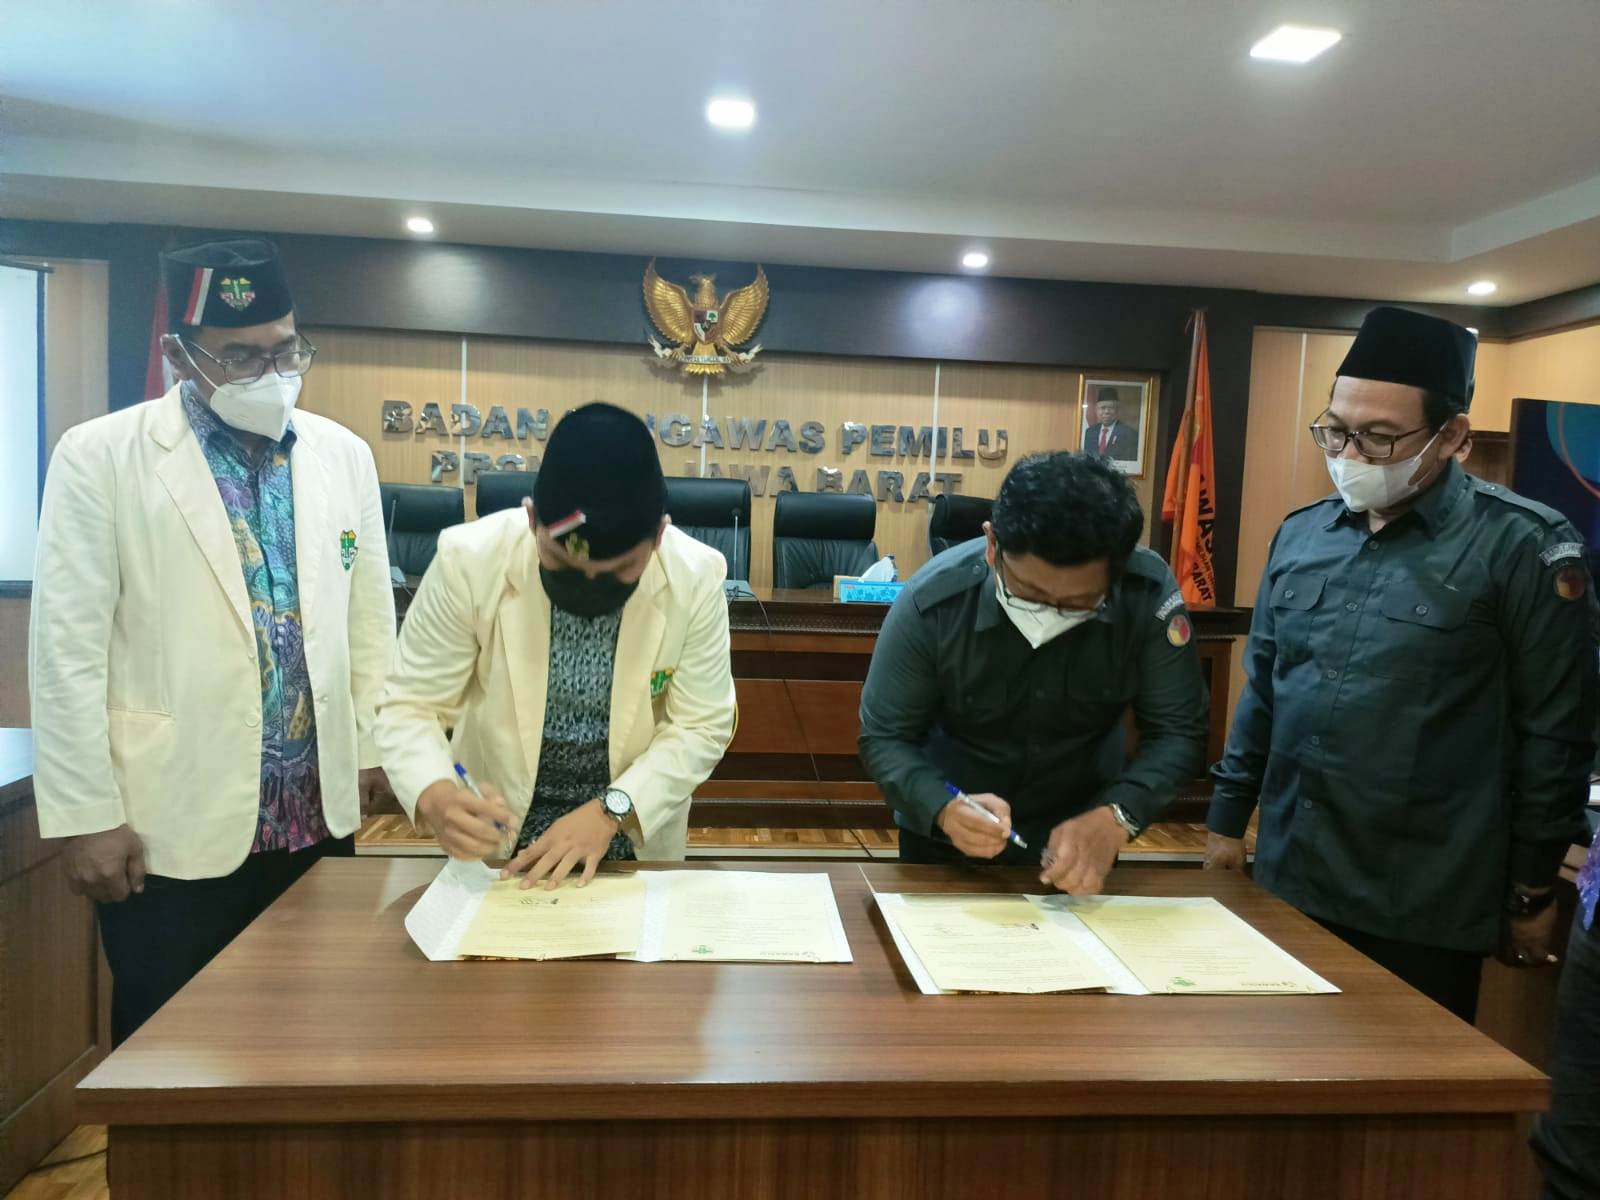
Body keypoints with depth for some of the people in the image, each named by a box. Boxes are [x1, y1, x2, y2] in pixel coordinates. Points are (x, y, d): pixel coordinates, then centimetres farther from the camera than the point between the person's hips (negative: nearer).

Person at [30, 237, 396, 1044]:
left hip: (317, 810, 4)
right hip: (172, 822, -3)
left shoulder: (344, 454, 5)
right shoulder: (100, 456, -6)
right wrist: (86, 815, -7)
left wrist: (374, 747, 9)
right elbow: (67, 647, -7)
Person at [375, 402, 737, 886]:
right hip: (497, 824, 0)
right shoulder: (469, 560, -22)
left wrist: (612, 810, -24)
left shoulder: (695, 577, -19)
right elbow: (410, 706, -14)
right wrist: (433, 795, -32)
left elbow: (701, 726, -12)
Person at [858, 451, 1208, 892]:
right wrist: (943, 809, -40)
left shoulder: (1149, 592, -24)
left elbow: (1177, 732, -19)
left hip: (1082, 836, 1)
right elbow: (885, 737, -20)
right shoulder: (933, 601, -27)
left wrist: (1115, 818, -36)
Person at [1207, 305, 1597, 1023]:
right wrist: (1228, 820, 12)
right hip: (1286, 883, 5)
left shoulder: (1520, 546, -10)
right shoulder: (1300, 534, 5)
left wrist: (1533, 888, -2)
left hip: (1425, 907, -5)